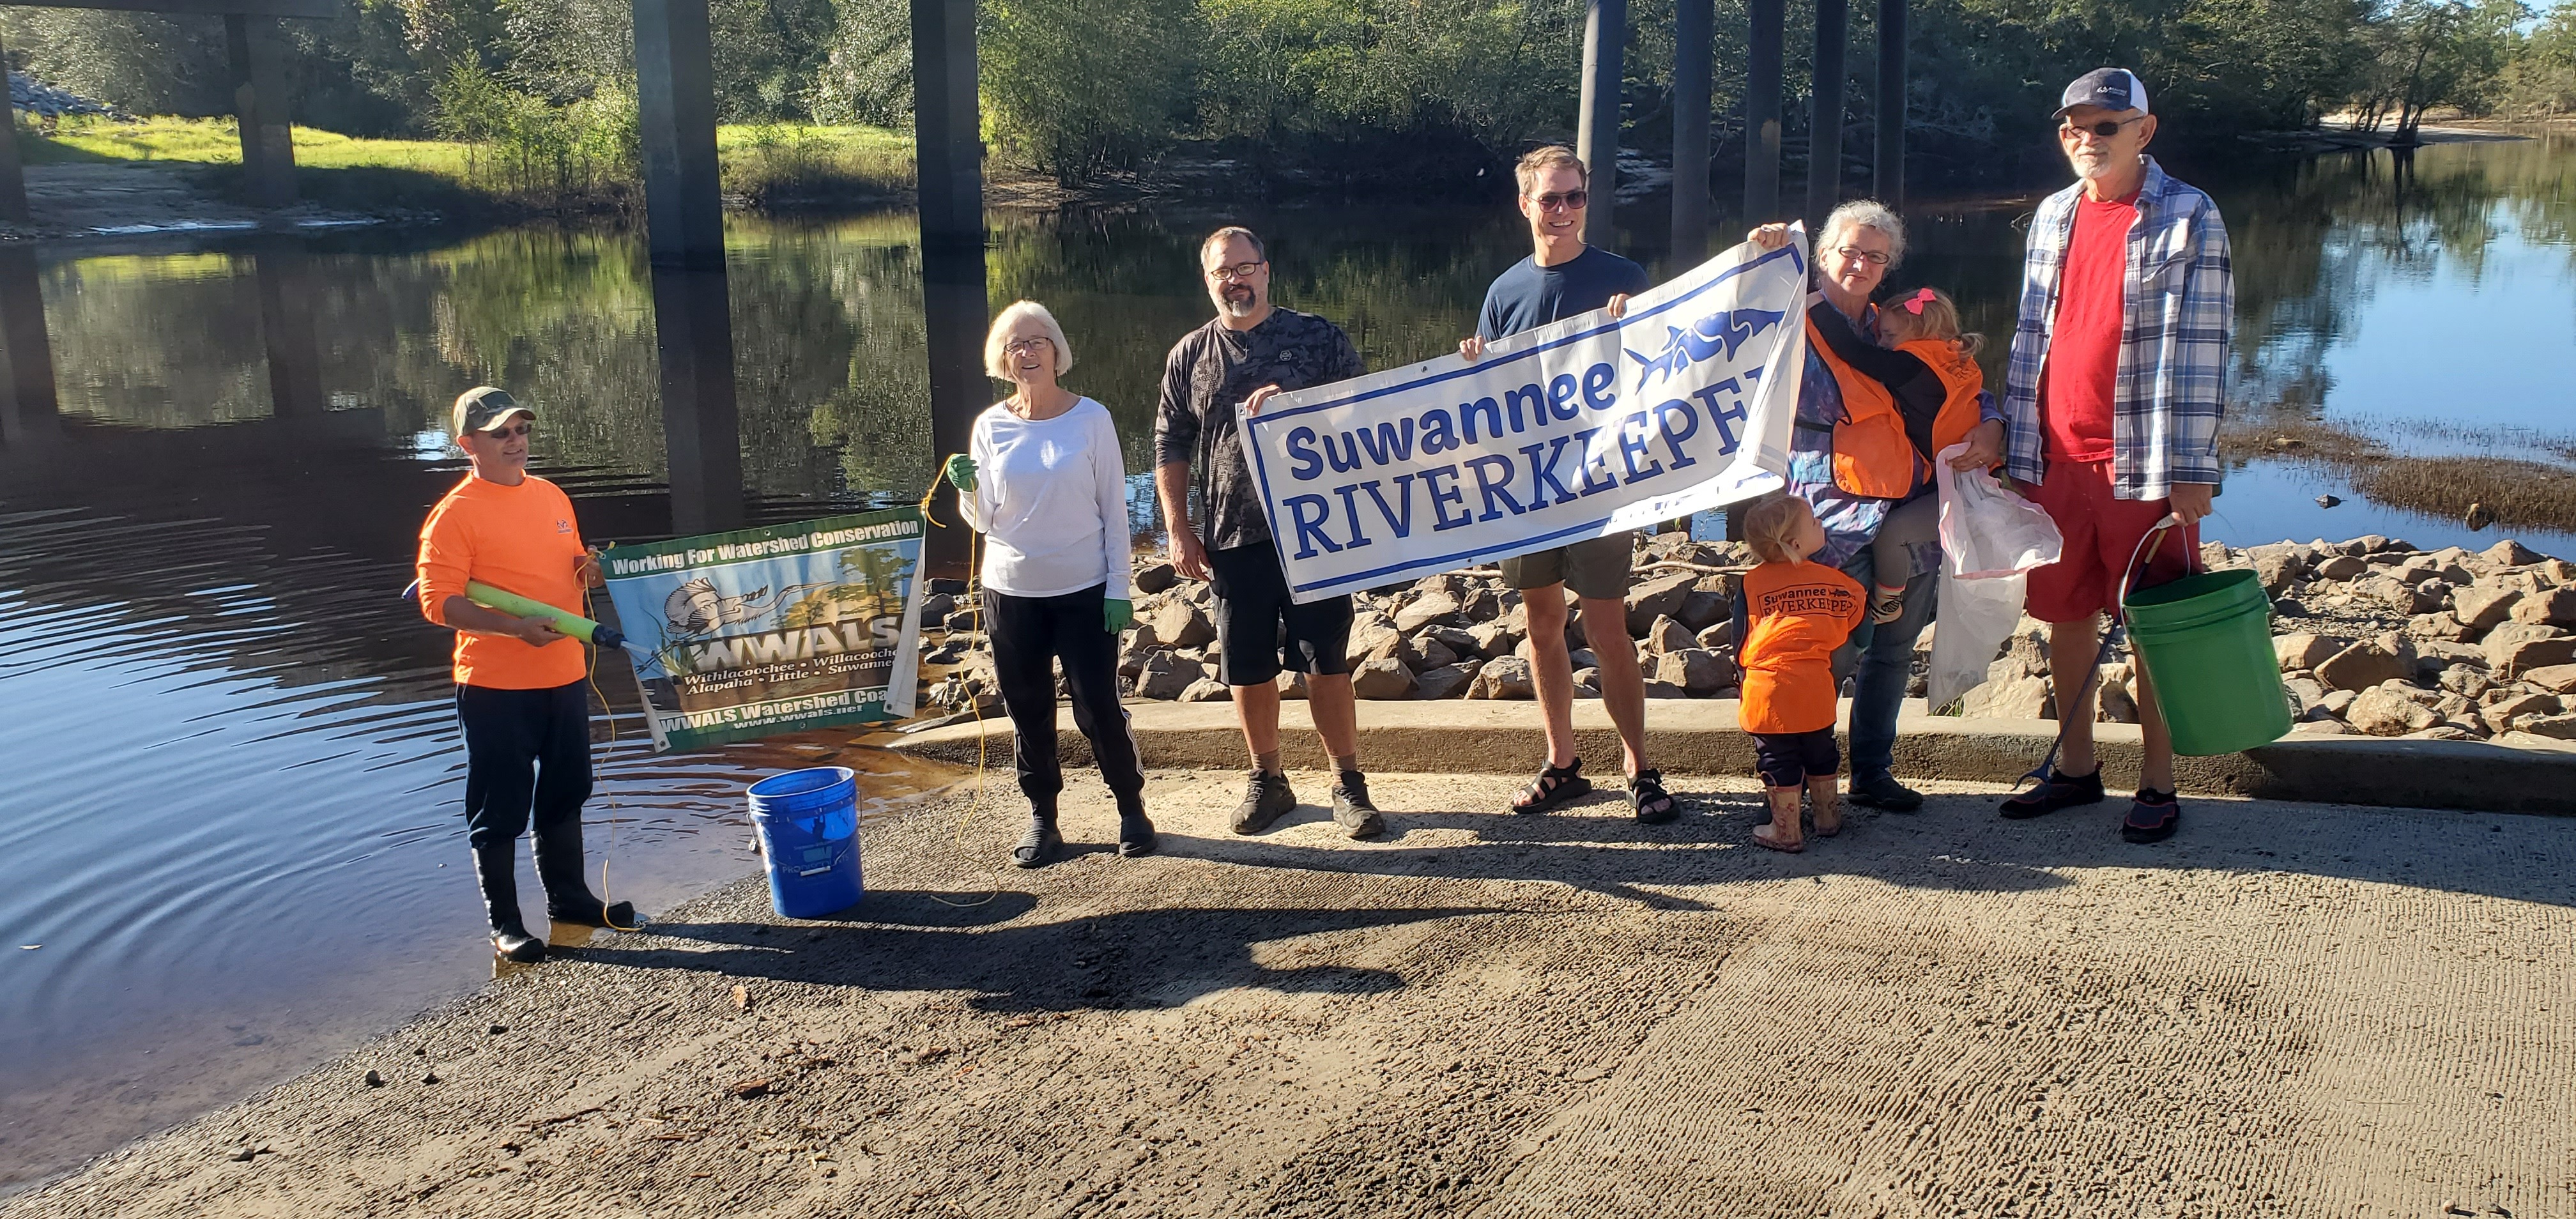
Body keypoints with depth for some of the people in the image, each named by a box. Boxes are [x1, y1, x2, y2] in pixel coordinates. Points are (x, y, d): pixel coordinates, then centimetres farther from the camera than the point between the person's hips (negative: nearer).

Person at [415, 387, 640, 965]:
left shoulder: (553, 497, 10)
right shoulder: (455, 513, -12)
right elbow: (439, 601, -18)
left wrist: (590, 572, 0)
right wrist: (516, 627, -28)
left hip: (565, 676, 7)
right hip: (496, 685, -7)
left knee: (565, 794, 19)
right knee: (500, 808, 3)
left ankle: (569, 897, 35)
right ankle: (504, 923, 15)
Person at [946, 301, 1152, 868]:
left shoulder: (1091, 418, -5)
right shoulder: (991, 427, 1)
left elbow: (1114, 508, -3)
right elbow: (983, 521, 3)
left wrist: (1118, 589, -6)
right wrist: (968, 487, -18)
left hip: (1084, 590, -2)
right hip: (1012, 592, 2)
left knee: (1098, 708, 0)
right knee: (1028, 712, 8)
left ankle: (1132, 809, 18)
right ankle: (1042, 819, 21)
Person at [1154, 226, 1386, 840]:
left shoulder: (1319, 338, 1)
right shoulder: (1189, 356, 7)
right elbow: (1171, 449, 9)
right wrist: (1178, 529, 1)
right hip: (1232, 538, 2)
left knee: (1327, 663, 2)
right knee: (1248, 669, 9)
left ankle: (1349, 784, 15)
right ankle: (1267, 781, 25)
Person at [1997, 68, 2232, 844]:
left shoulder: (2189, 219, -5)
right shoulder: (2053, 217, 11)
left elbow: (2200, 349, -9)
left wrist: (2190, 472, -14)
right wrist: (2017, 449, 10)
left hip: (2142, 461, -5)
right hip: (2058, 459, 5)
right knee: (2066, 617, 12)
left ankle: (2157, 786, 15)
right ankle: (2076, 767, 25)